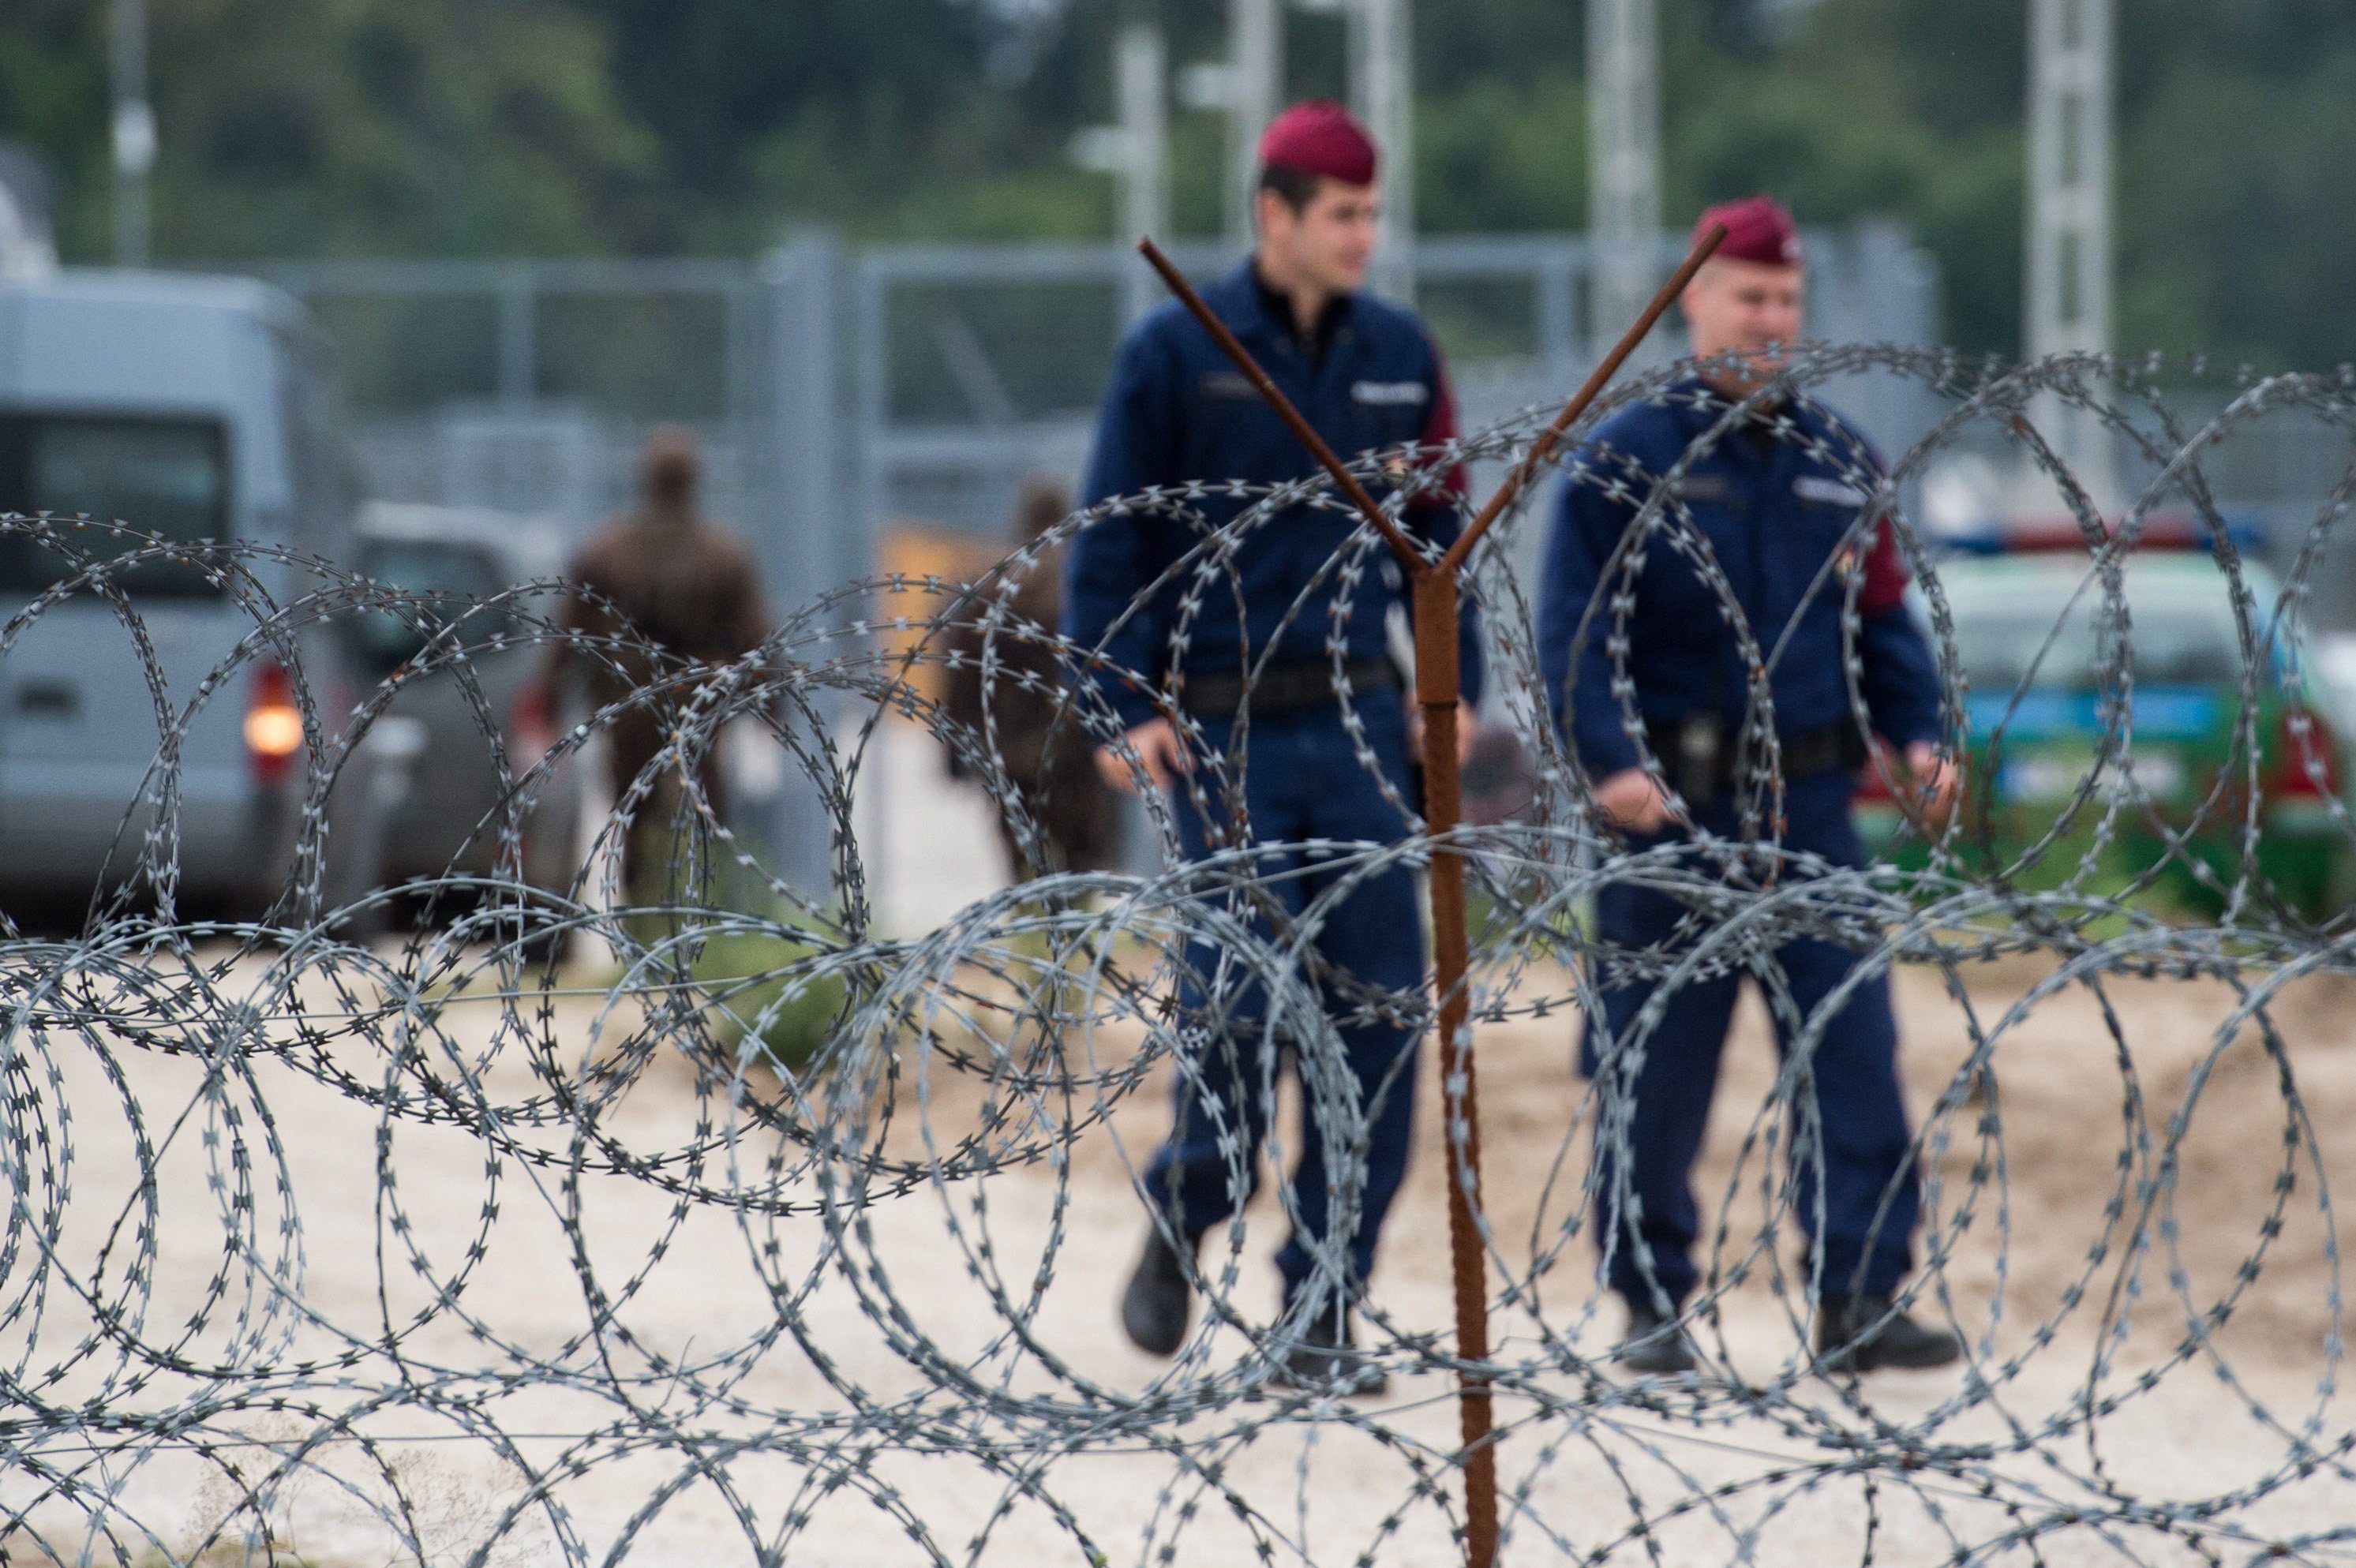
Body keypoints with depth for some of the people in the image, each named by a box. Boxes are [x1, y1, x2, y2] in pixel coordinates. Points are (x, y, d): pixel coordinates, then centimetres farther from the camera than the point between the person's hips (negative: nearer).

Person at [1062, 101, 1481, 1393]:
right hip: (1220, 730, -3)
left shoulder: (1400, 355, 9)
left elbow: (1439, 528, 18)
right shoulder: (1174, 352, -2)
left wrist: (1453, 685, 10)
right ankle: (1185, 1214, 21)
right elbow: (1113, 543, 0)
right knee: (1238, 993, -10)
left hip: (1358, 726, 4)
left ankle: (1322, 1318, 6)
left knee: (1376, 1015, -2)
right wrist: (1123, 704, -8)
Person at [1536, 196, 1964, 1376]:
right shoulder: (1625, 460, -2)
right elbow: (1573, 630, -6)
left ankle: (1862, 1297, -2)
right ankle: (1652, 1304, 12)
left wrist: (1917, 736, 1)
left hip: (1810, 800, 4)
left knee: (1850, 1044, -4)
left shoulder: (1835, 460, 13)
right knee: (1655, 1062, 2)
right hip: (1673, 806, -4)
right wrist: (1611, 759, -19)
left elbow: (1882, 616, 17)